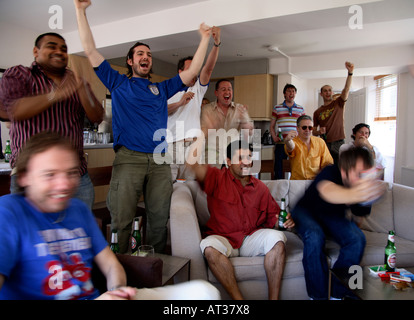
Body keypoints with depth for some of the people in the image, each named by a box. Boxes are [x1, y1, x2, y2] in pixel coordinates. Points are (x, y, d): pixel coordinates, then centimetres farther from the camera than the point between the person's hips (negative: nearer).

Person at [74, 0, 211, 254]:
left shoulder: (162, 89, 23)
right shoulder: (118, 83, 17)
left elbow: (192, 72, 21)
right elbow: (90, 50, 12)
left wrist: (205, 39, 21)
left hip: (160, 161, 3)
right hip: (129, 158, -2)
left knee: (159, 219, 4)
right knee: (122, 220, -5)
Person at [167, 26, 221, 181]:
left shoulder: (198, 89, 19)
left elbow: (208, 68, 3)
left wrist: (217, 42, -8)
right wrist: (180, 103, -10)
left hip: (192, 146, 1)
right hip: (170, 144, -1)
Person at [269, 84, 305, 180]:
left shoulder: (301, 109, 12)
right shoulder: (277, 108, 9)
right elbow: (272, 126, 12)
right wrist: (274, 137, -5)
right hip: (281, 143, -1)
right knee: (279, 169, 0)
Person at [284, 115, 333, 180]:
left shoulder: (320, 142, 8)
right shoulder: (293, 142, -3)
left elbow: (328, 163, 11)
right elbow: (291, 147, -28)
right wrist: (288, 140, -50)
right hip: (297, 182, 0)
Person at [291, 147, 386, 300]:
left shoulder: (363, 184, -16)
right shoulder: (331, 172, -32)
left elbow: (361, 212, 1)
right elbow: (327, 190, -58)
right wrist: (354, 194, -80)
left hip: (333, 216, 4)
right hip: (307, 211, -4)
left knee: (357, 239, -22)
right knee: (314, 237, -35)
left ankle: (337, 294, -9)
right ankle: (319, 295, -19)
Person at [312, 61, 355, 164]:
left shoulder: (339, 103, 7)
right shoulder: (317, 112, 10)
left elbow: (346, 89, -10)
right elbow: (314, 131, 13)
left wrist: (350, 72, -23)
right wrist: (319, 132, -10)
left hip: (339, 144, -1)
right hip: (324, 144, 1)